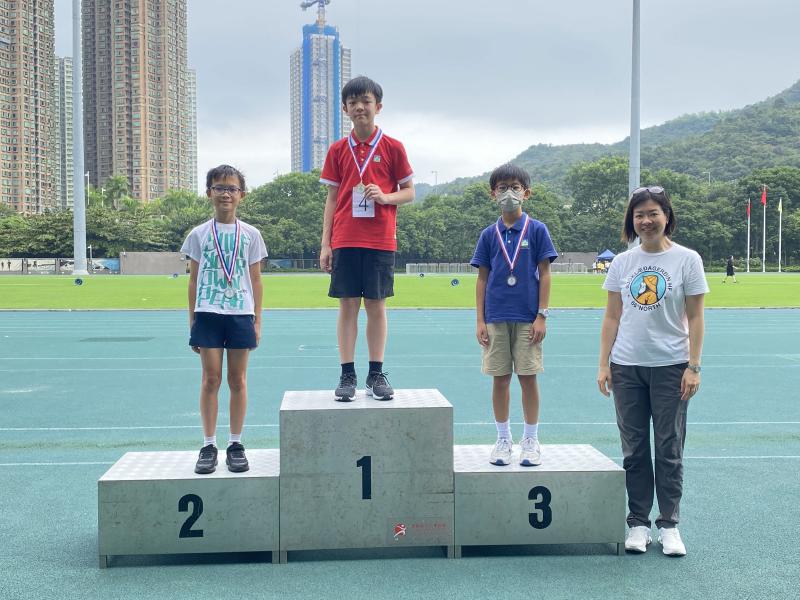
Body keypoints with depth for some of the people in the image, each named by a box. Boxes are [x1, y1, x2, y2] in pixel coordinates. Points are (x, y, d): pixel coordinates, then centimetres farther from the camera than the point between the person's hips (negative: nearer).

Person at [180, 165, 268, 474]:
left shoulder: (250, 234, 6)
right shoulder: (199, 234, 6)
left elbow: (255, 280, 7)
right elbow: (194, 280, 8)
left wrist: (257, 321, 3)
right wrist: (192, 321, 5)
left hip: (241, 314, 0)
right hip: (208, 313, 0)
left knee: (238, 380, 5)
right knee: (211, 379, 1)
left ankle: (236, 444, 13)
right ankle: (209, 446, 8)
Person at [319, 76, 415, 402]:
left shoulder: (392, 147, 3)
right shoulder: (337, 150, 7)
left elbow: (409, 192, 7)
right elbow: (332, 198, 9)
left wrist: (385, 197, -15)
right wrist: (325, 244, 4)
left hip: (380, 240, -1)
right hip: (345, 240, 1)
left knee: (377, 305, 3)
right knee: (347, 306, 2)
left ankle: (376, 374, 11)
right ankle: (347, 375, 7)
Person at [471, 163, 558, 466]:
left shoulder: (537, 230, 0)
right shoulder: (489, 234, 6)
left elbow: (544, 274, 0)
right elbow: (482, 278, 7)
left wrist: (542, 316, -6)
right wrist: (480, 320, 2)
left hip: (527, 318, -2)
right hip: (496, 318, 2)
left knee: (528, 378, 2)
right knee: (500, 379, 6)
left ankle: (530, 441, 15)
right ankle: (503, 440, 18)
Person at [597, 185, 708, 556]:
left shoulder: (687, 260, -2)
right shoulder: (622, 262, 6)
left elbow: (695, 318, -2)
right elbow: (612, 317, 7)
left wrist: (693, 366, -7)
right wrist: (603, 364, 2)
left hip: (670, 367, -2)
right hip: (627, 368, 3)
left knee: (669, 449, 3)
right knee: (634, 450, 7)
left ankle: (669, 526, 15)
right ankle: (638, 524, 17)